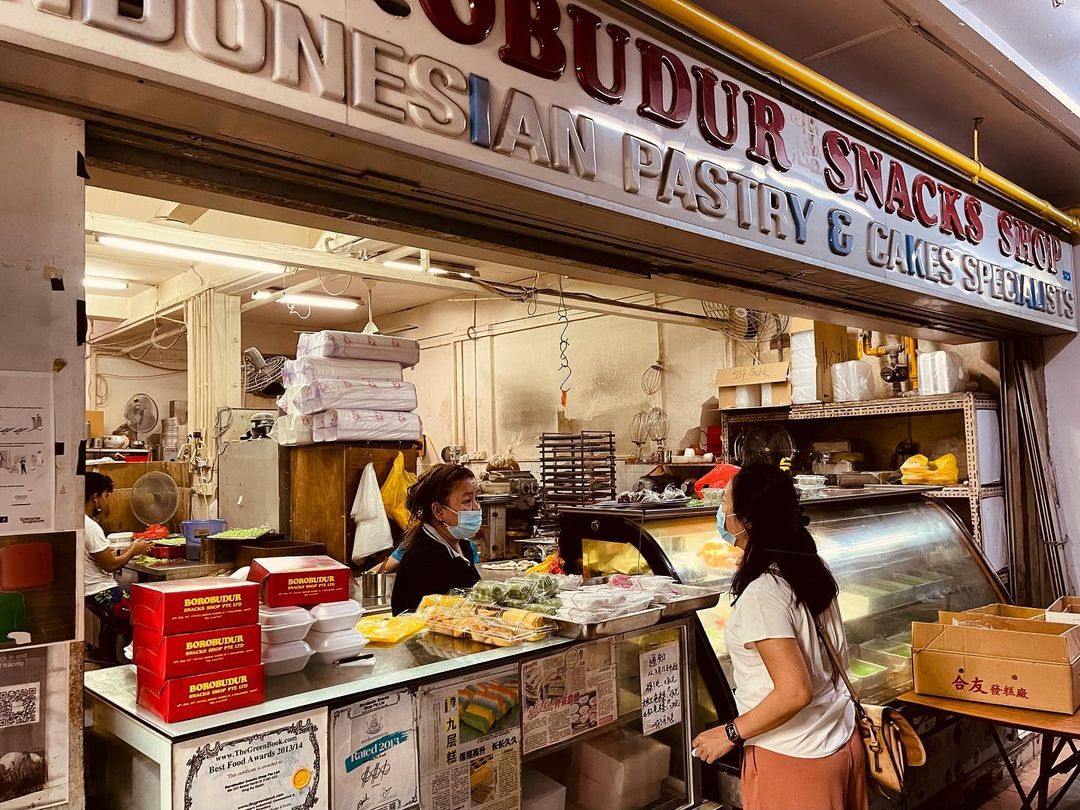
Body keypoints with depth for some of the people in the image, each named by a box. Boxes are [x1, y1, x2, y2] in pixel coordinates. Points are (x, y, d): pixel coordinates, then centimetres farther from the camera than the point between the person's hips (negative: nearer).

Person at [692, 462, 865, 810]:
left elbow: (795, 692, -27)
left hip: (793, 759, -7)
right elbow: (839, 657, 8)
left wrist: (731, 734, -17)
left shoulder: (760, 594, -26)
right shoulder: (812, 569, -2)